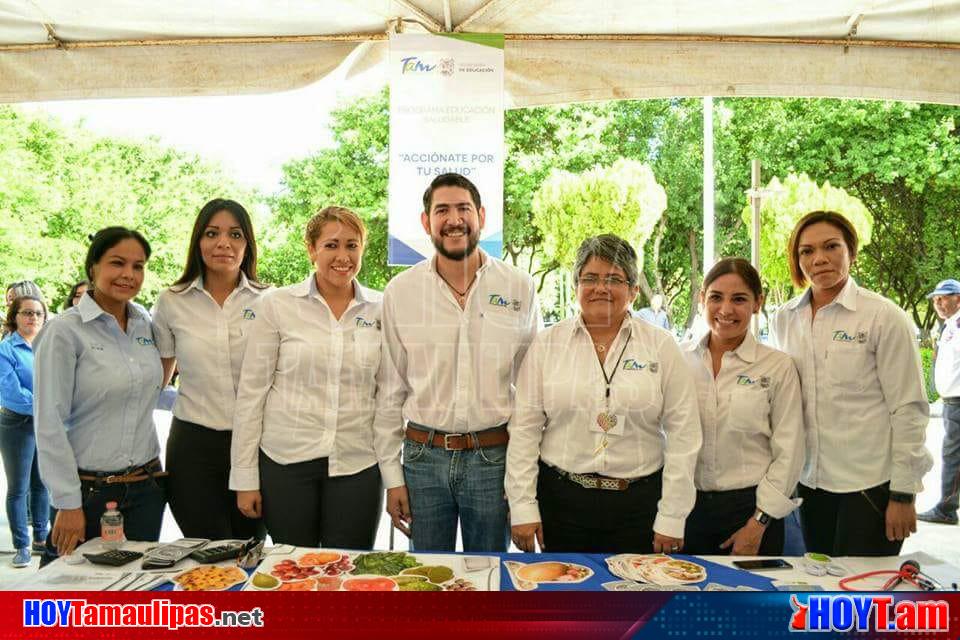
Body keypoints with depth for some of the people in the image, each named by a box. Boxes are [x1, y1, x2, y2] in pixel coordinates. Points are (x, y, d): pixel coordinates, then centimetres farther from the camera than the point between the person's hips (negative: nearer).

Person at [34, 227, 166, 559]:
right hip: (88, 491, -4)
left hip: (147, 486, 5)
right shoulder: (64, 330, -11)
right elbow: (49, 424, -12)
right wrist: (68, 504, -13)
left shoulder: (144, 323, 4)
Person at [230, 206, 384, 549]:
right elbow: (251, 391, -1)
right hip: (286, 462, -1)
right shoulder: (277, 305, -3)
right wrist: (245, 478, -2)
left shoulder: (380, 309, 3)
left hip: (357, 465, 1)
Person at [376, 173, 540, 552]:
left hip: (495, 458, 0)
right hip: (423, 456, 1)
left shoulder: (519, 288, 0)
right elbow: (391, 390, 4)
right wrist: (392, 475, 2)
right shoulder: (400, 292, 1)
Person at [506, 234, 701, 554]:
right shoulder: (547, 344, 2)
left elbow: (683, 434, -1)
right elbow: (524, 429, 1)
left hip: (638, 504, 0)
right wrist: (522, 507, -3)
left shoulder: (662, 347, 1)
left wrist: (672, 518, -4)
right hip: (561, 500, 1)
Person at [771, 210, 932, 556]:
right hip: (810, 480, 4)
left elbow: (908, 409, -9)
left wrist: (903, 493, -9)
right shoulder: (784, 319, 4)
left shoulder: (885, 317, -9)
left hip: (870, 483, -4)